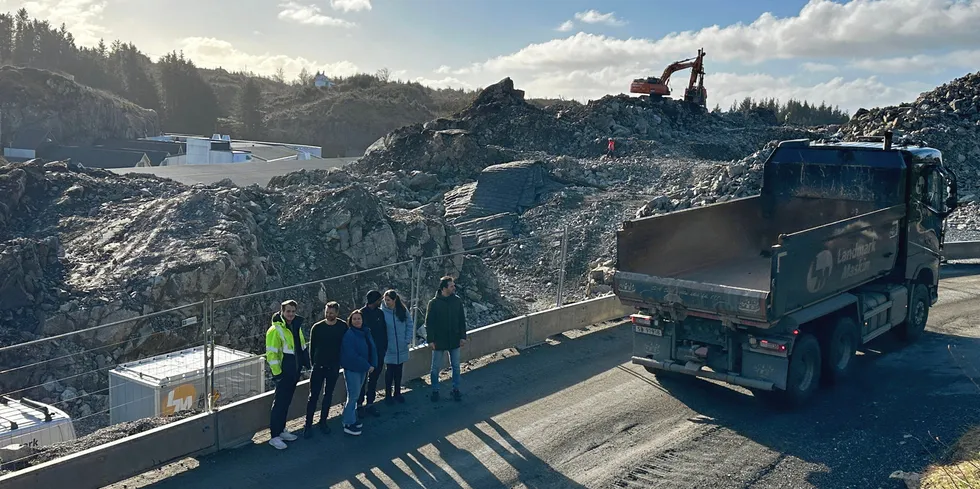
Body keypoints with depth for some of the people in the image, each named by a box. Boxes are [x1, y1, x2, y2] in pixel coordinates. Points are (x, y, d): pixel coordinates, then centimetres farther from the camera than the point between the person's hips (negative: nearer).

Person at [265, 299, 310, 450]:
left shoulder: (296, 327, 10)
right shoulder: (275, 330, -15)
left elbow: (302, 347, 21)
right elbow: (271, 353, -18)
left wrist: (305, 364, 18)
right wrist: (276, 373, -19)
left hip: (295, 372, 8)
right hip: (283, 372, -8)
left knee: (286, 402, 16)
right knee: (280, 403, -4)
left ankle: (281, 430, 27)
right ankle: (274, 436, 2)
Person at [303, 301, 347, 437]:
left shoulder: (343, 326, -4)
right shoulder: (317, 328, -6)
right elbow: (312, 348, 2)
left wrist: (341, 362, -1)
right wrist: (313, 364, 1)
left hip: (334, 367, 1)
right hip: (318, 366, -1)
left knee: (328, 396, 12)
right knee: (313, 396, -1)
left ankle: (323, 422, 25)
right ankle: (308, 425, 6)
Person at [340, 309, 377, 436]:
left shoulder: (366, 332, 4)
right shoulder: (349, 335, -17)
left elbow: (373, 349, 5)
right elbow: (351, 355, -22)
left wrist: (372, 364, -9)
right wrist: (367, 366, -19)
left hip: (363, 368, 7)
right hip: (352, 369, -7)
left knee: (355, 395, 16)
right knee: (353, 396, -3)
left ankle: (352, 419, 27)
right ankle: (348, 424, 6)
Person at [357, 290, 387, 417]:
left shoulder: (380, 313, 6)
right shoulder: (362, 313, -12)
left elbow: (384, 331, 9)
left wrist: (384, 348, 5)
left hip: (378, 352, 6)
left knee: (374, 379, 12)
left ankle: (370, 404, 22)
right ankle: (360, 404, 15)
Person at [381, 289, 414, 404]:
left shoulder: (403, 310, -3)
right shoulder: (382, 312, -11)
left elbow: (410, 325, 4)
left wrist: (408, 340, -2)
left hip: (402, 348, 3)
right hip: (389, 348, -3)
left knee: (398, 370, 14)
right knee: (390, 371, 3)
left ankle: (397, 393, 28)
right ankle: (388, 395, 16)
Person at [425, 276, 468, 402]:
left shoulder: (457, 301, -3)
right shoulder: (433, 303, -13)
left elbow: (462, 320, 4)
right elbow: (429, 323, -9)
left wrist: (463, 336, 1)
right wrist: (430, 340, -11)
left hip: (454, 340, 3)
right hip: (439, 341, -3)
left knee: (456, 367, 13)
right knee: (436, 368, 9)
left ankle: (456, 389, 28)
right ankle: (435, 391, 24)